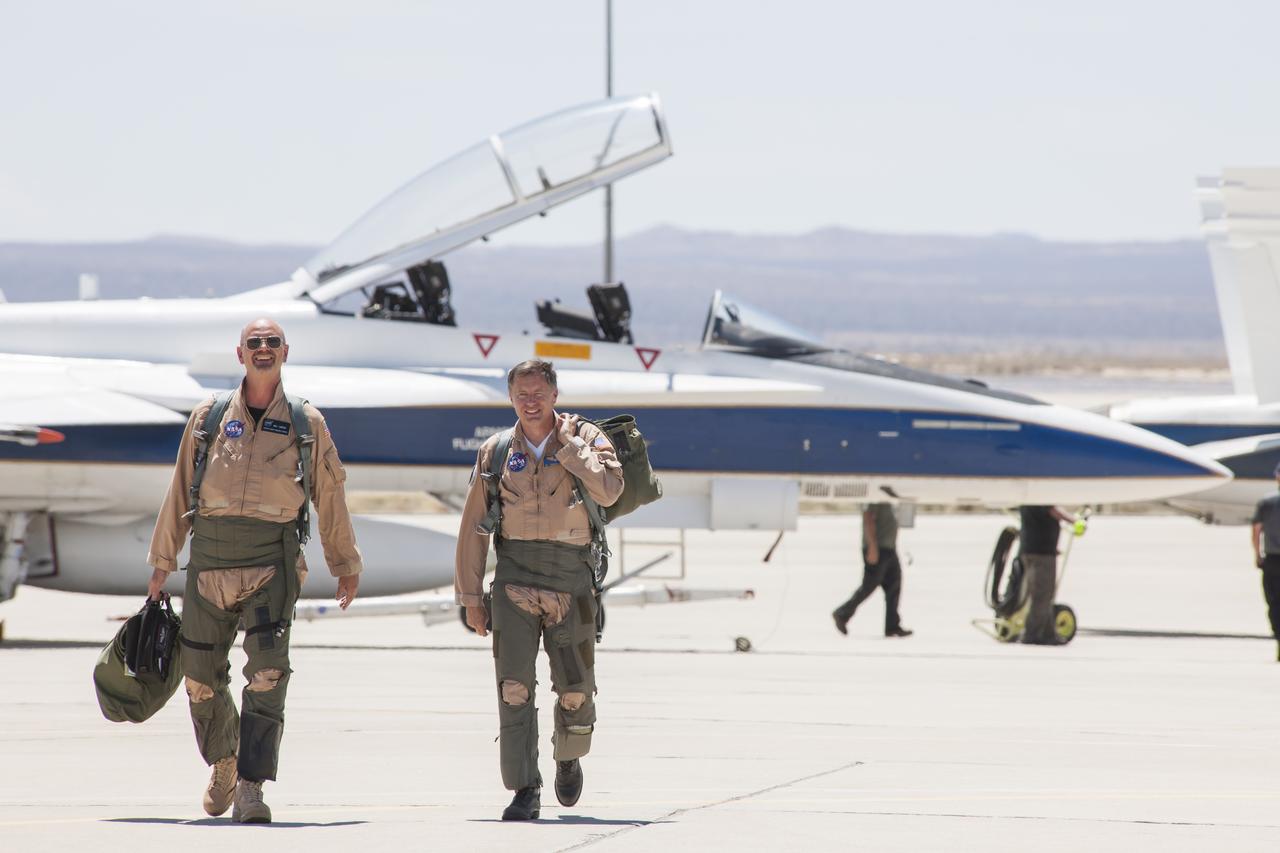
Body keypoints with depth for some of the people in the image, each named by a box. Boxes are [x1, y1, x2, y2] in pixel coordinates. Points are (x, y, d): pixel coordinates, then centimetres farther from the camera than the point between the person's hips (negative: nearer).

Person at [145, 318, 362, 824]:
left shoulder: (306, 424, 7)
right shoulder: (209, 417, 10)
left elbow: (329, 498, 15)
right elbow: (180, 493, 14)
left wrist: (346, 565, 19)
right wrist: (162, 561, 15)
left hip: (271, 562, -2)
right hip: (210, 562, 2)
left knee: (268, 672, -17)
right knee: (202, 677, 8)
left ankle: (251, 788, -19)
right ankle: (223, 763, 35)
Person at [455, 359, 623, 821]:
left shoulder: (585, 438, 3)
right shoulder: (496, 452, 7)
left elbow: (608, 489, -17)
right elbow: (473, 527, 9)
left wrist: (567, 443, -10)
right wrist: (470, 595, 5)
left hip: (571, 583, -1)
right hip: (515, 582, 1)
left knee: (575, 690, 6)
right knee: (514, 687, -10)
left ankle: (568, 759, 36)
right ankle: (525, 791, -7)